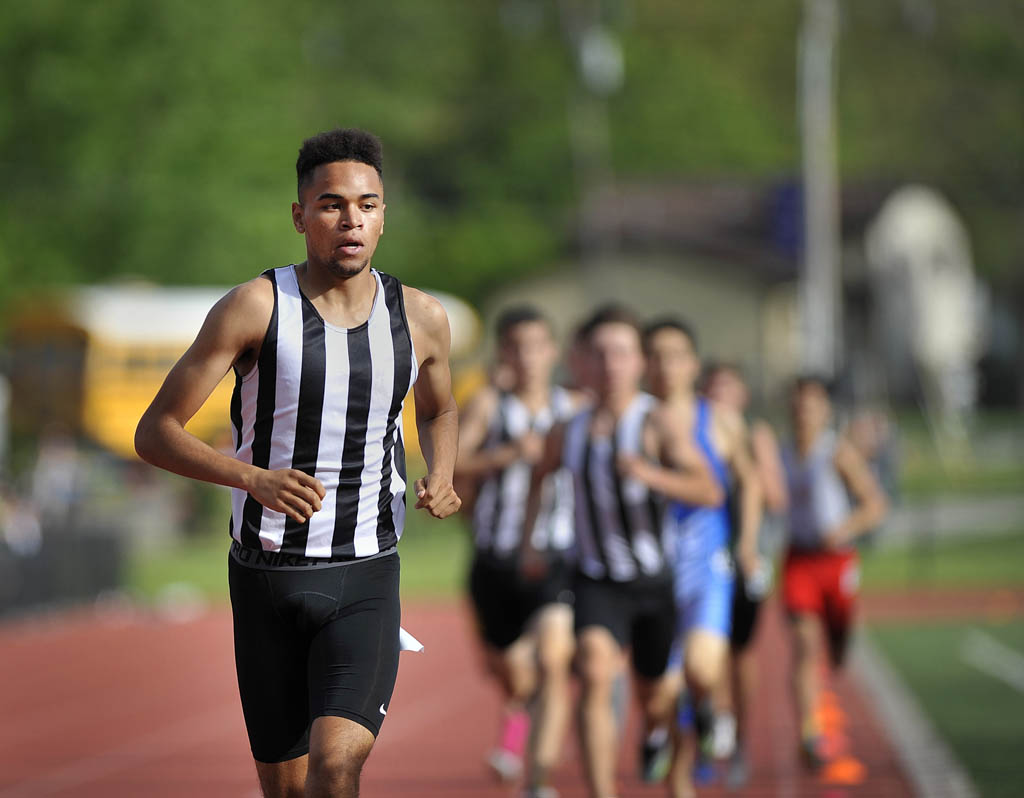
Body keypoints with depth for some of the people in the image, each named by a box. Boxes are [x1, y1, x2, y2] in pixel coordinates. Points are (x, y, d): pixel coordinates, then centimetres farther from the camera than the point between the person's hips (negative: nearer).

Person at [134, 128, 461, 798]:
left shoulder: (420, 318, 1)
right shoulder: (256, 308, -9)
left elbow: (439, 410, 24)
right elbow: (155, 434, -10)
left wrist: (441, 476, 1)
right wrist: (254, 478, -27)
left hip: (367, 577, 1)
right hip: (268, 574, -1)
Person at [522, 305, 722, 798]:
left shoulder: (657, 424, -12)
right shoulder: (568, 433, 0)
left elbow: (709, 492, -24)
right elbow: (540, 477, 23)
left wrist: (650, 475, -40)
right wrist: (529, 542, 15)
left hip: (654, 581, -1)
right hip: (597, 582, 1)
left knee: (654, 699, 13)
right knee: (594, 674, -24)